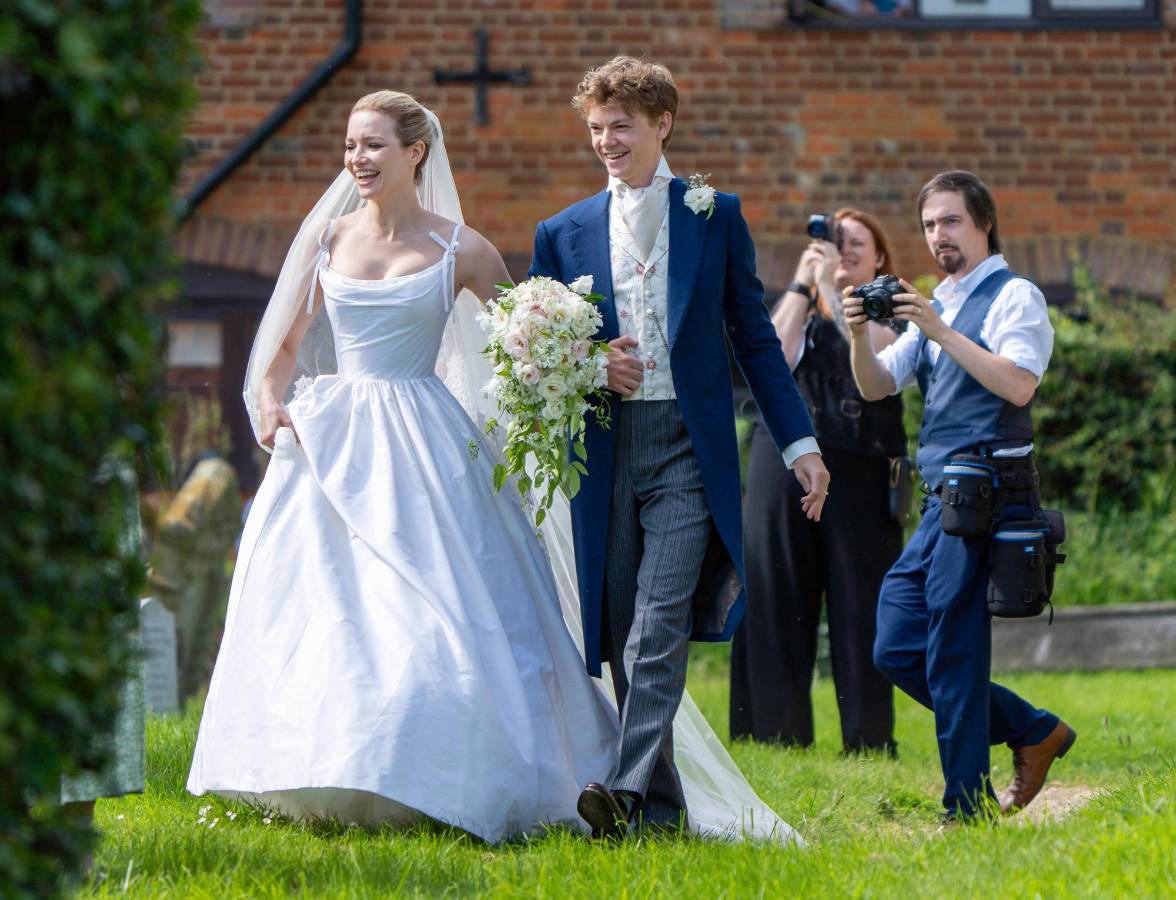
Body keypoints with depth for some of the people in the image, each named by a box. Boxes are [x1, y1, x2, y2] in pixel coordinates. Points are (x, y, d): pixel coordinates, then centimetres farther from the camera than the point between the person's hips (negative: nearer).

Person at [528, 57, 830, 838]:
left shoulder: (715, 216, 7)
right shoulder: (564, 233, 11)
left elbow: (753, 334, 10)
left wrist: (800, 442, 7)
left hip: (687, 447, -3)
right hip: (605, 451, 3)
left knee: (659, 626, -16)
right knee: (620, 636, 4)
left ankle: (631, 790, -25)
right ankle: (661, 805, 13)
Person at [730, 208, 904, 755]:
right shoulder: (799, 308, 19)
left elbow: (876, 353, -11)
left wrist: (830, 287, -9)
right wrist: (801, 284, -1)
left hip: (859, 473, -3)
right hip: (785, 461, 3)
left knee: (860, 604, -5)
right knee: (777, 600, 0)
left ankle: (869, 740, -2)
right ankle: (777, 735, 4)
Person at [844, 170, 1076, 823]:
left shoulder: (1014, 296, -3)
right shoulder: (937, 307, 21)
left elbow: (1019, 384, -19)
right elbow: (877, 387, 15)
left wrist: (941, 332, -22)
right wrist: (860, 336, -5)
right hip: (943, 501, 9)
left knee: (952, 652, -8)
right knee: (896, 649, 6)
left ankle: (968, 808, -1)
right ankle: (1033, 733, 17)